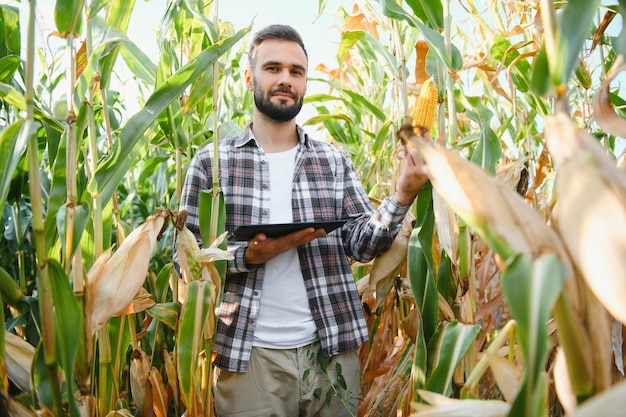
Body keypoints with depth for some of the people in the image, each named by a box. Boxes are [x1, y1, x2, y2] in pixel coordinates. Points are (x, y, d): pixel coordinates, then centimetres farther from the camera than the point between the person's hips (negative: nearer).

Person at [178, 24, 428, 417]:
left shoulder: (335, 161, 5)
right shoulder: (211, 161, -1)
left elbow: (362, 244, -1)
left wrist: (402, 196, -17)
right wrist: (248, 255, -19)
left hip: (332, 349, 2)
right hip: (249, 353, -2)